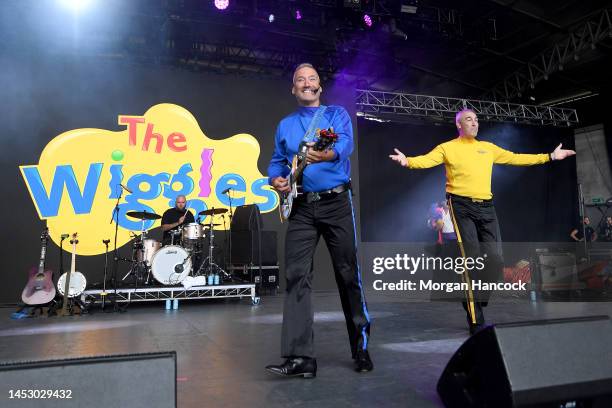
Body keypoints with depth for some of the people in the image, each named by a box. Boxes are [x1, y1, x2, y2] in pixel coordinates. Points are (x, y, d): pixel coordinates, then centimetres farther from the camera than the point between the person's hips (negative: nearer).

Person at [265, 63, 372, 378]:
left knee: (348, 274, 2)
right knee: (296, 277, -7)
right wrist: (276, 179, -5)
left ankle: (361, 348, 17)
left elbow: (345, 144, -15)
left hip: (336, 202, -2)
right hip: (300, 207, 3)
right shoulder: (285, 125, 18)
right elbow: (277, 161, 18)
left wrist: (326, 155, -37)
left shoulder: (337, 113, 6)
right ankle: (300, 357, -3)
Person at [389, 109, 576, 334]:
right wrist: (408, 161, -34)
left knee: (495, 260, 1)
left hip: (486, 207, 5)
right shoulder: (448, 148, 3)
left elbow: (515, 158, 24)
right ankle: (476, 321, 0)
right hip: (462, 207, -5)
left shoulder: (488, 147, 19)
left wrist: (550, 156, 24)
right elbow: (426, 160, -13)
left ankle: (473, 301, 22)